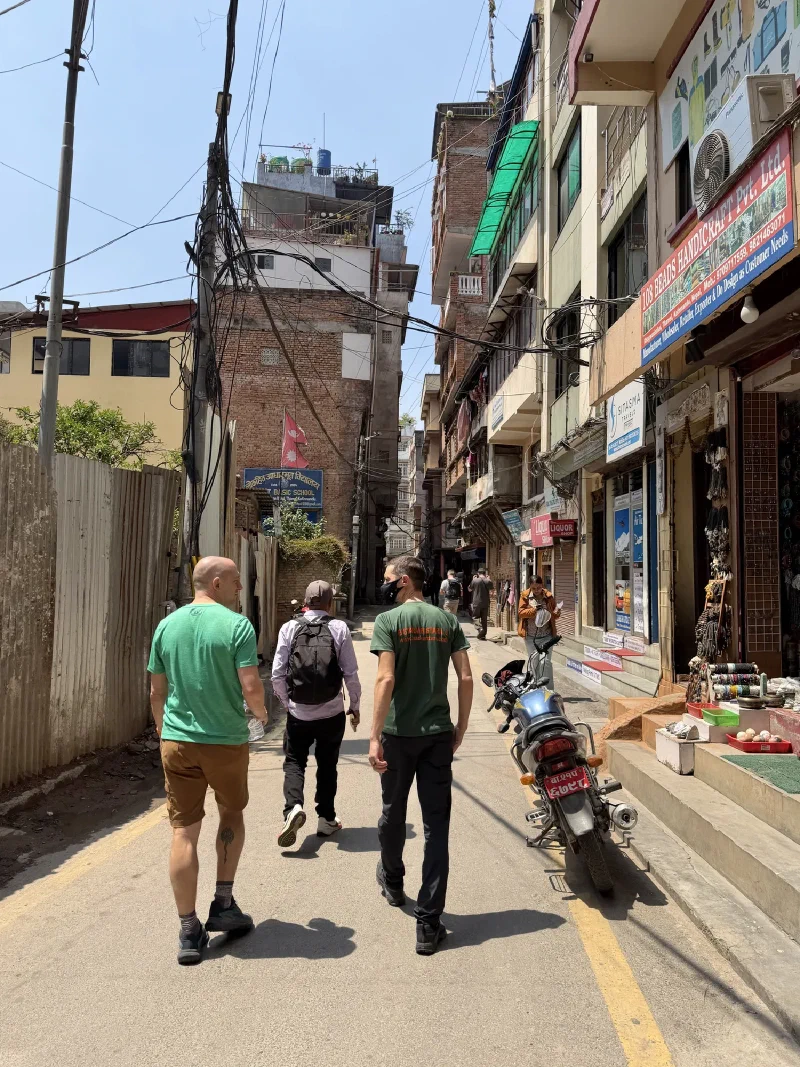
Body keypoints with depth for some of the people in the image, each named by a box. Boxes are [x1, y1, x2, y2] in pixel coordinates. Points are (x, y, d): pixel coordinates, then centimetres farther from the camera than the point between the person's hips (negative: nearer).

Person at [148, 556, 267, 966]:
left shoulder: (167, 625, 4)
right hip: (226, 741, -3)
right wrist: (260, 712, 5)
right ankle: (224, 905, 25)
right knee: (232, 813, 21)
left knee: (184, 831, 7)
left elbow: (156, 692, 8)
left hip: (177, 742, 3)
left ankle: (189, 931, 13)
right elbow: (251, 688, -17)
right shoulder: (237, 625, -12)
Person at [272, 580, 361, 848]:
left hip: (298, 713, 0)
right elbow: (351, 673, -6)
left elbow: (278, 673, -3)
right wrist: (355, 706, 8)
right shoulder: (339, 628, -5)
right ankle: (326, 819, 26)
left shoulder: (290, 628, -3)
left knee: (294, 761, 13)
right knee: (327, 765, 18)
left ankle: (293, 807, -10)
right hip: (332, 713, 1)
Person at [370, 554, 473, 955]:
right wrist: (461, 727, 10)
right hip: (439, 734, 2)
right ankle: (428, 924, 6)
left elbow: (386, 679, -17)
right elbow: (465, 678, 0)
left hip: (400, 733, -2)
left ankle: (392, 882, 45)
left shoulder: (388, 620, -9)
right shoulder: (447, 620, 3)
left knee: (393, 813, 20)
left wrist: (375, 737, -15)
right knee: (436, 825, 4)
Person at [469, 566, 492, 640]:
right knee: (484, 619, 10)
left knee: (476, 617, 8)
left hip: (476, 603, -3)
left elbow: (470, 589, 6)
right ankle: (483, 635, 13)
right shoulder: (488, 581, -4)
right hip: (485, 603, 3)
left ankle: (480, 629, -17)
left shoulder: (475, 580, -10)